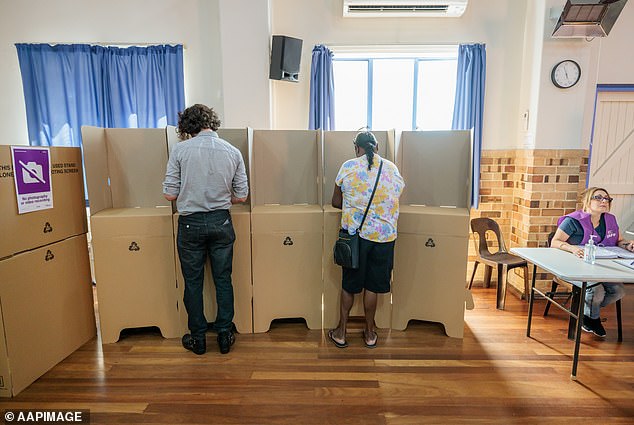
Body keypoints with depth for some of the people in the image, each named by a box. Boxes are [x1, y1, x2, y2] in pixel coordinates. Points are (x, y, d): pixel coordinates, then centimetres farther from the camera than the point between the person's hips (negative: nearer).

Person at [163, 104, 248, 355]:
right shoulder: (233, 152, -1)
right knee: (223, 280, 13)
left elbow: (170, 194, -8)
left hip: (191, 223, -2)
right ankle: (224, 336, 23)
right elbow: (241, 197, 0)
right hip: (221, 222, 2)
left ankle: (198, 338, 25)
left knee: (193, 282, 12)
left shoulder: (180, 149, -8)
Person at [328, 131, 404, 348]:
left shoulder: (348, 167, -5)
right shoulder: (392, 169, 1)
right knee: (372, 285, 14)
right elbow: (395, 198, 13)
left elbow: (335, 202, 2)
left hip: (355, 233, -1)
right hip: (384, 235, 2)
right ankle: (370, 332, 28)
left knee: (349, 284, 13)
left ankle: (341, 331, 25)